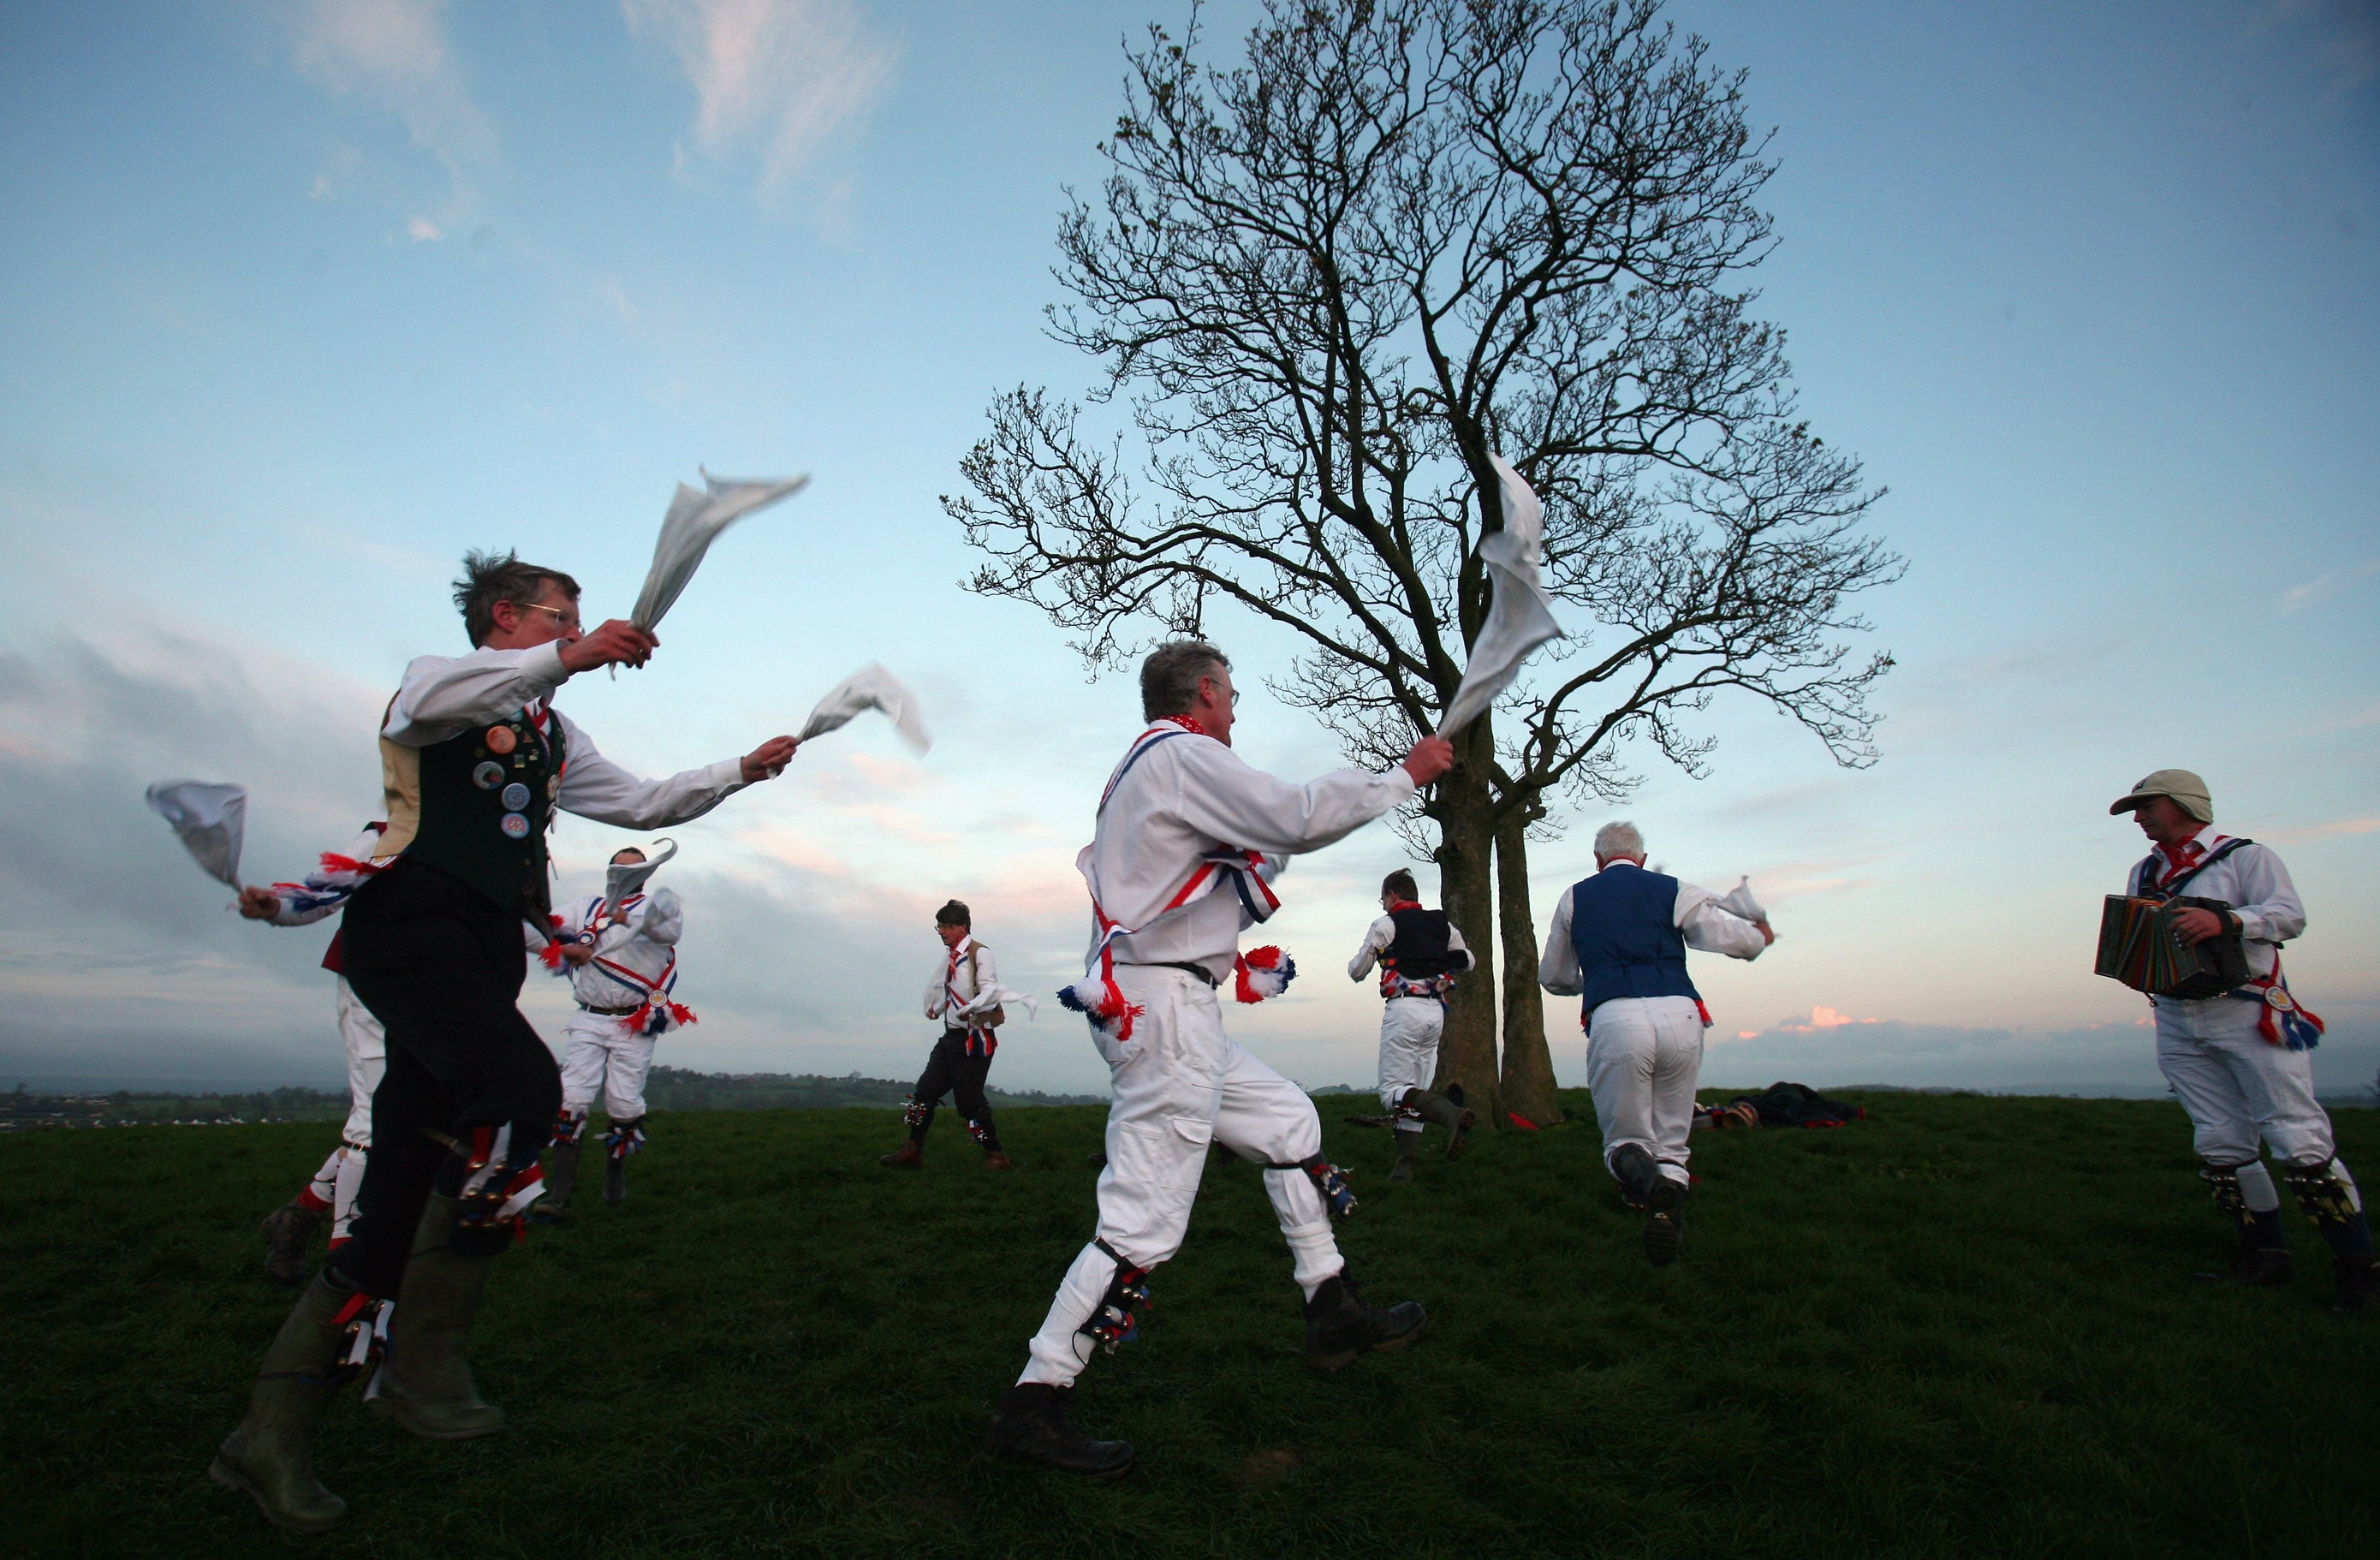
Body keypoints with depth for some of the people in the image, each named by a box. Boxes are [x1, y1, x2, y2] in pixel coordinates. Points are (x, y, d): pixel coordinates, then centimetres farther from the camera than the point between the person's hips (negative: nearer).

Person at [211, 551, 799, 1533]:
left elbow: (643, 803, 31)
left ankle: (272, 1436, 12)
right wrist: (569, 658, -31)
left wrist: (741, 772, 24)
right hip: (411, 928, -8)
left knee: (400, 1209, 3)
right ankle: (425, 1359, -19)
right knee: (522, 1088, -30)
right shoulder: (447, 680, 4)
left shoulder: (551, 736, 26)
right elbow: (422, 702, -21)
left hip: (484, 961, 8)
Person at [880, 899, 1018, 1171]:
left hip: (974, 1038, -8)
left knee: (969, 1099, -7)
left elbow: (991, 991, -25)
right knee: (925, 1091, 10)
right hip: (951, 1036, 8)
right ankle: (913, 1151, 23)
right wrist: (935, 1008, 23)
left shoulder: (979, 953, -12)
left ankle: (995, 1156, 6)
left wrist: (970, 1008, -40)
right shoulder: (949, 957, 12)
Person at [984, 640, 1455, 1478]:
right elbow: (1297, 817, -16)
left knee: (1287, 1120, 18)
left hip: (1173, 1013, 11)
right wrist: (1403, 774, -4)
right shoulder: (1182, 754, -9)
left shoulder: (1140, 771, 21)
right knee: (1145, 1220, -8)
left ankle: (1335, 1314, 26)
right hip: (1161, 1007, -11)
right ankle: (1032, 1403, 0)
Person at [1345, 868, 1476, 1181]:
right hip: (1436, 1012, 6)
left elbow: (1356, 971, 3)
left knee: (1392, 1092, -7)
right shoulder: (1443, 924, 14)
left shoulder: (1386, 925, -1)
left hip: (1404, 1010, -6)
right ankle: (1404, 1165, 9)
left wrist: (1354, 963, 25)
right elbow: (1467, 961, 26)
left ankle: (1452, 1113, -31)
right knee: (1414, 1090, 13)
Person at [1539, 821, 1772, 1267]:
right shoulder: (1674, 891, 17)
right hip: (1679, 1016, 1)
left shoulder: (1575, 898, 19)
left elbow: (1552, 977, 25)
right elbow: (1732, 938, 6)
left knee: (1625, 1140, 10)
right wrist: (1761, 935, 31)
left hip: (1614, 1020, -1)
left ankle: (1648, 1180, -24)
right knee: (1671, 1141, 15)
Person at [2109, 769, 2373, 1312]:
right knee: (2222, 1146, 6)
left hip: (2249, 1016, -6)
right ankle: (2265, 1256, 16)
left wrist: (2225, 920, -30)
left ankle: (2355, 1267, 2)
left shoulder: (2244, 856, 0)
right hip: (2179, 1026, 6)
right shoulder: (2143, 873, 18)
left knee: (2300, 1141, -7)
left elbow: (2290, 914, -13)